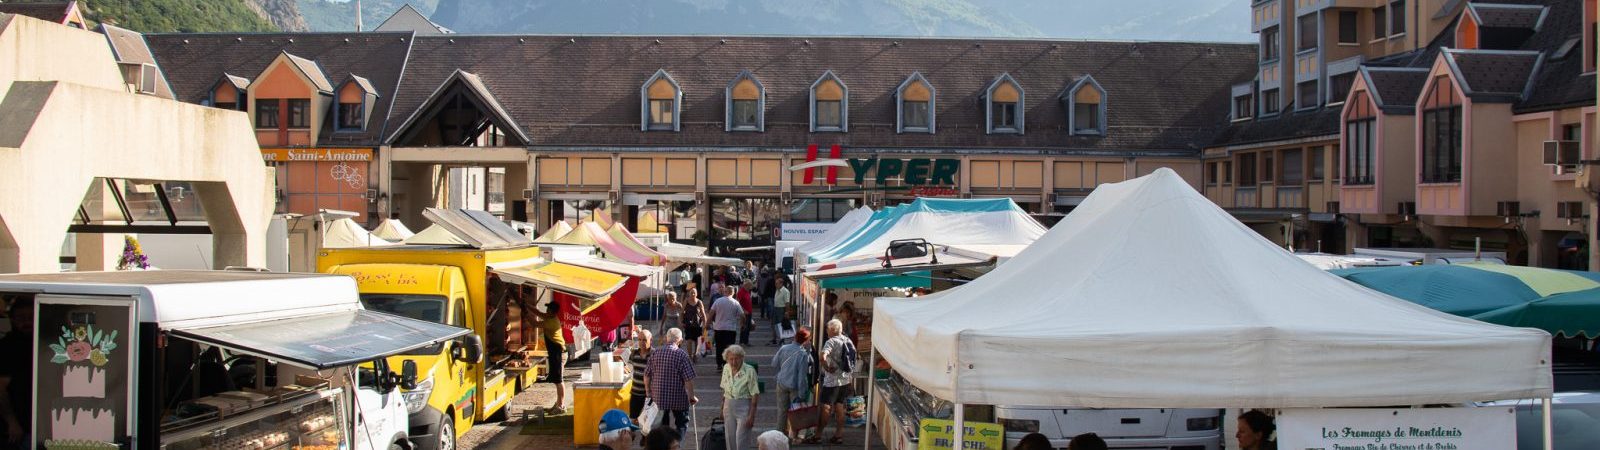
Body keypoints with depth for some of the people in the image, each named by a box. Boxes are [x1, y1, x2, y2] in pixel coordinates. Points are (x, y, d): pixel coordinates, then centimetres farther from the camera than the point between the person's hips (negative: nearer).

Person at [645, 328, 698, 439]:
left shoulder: (655, 353, -3)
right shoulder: (681, 355, -16)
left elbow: (647, 375, 3)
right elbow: (688, 379, -17)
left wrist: (648, 391, 17)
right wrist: (691, 396, -5)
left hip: (658, 396, 4)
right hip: (678, 397, -4)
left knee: (663, 423, 20)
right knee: (682, 423, 13)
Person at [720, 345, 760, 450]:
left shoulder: (749, 371, -16)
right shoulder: (726, 368, 3)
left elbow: (755, 395, -14)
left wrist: (751, 416, -17)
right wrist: (722, 409, 15)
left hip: (744, 407, -6)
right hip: (729, 406, 6)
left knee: (741, 441, -8)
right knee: (730, 439, 8)